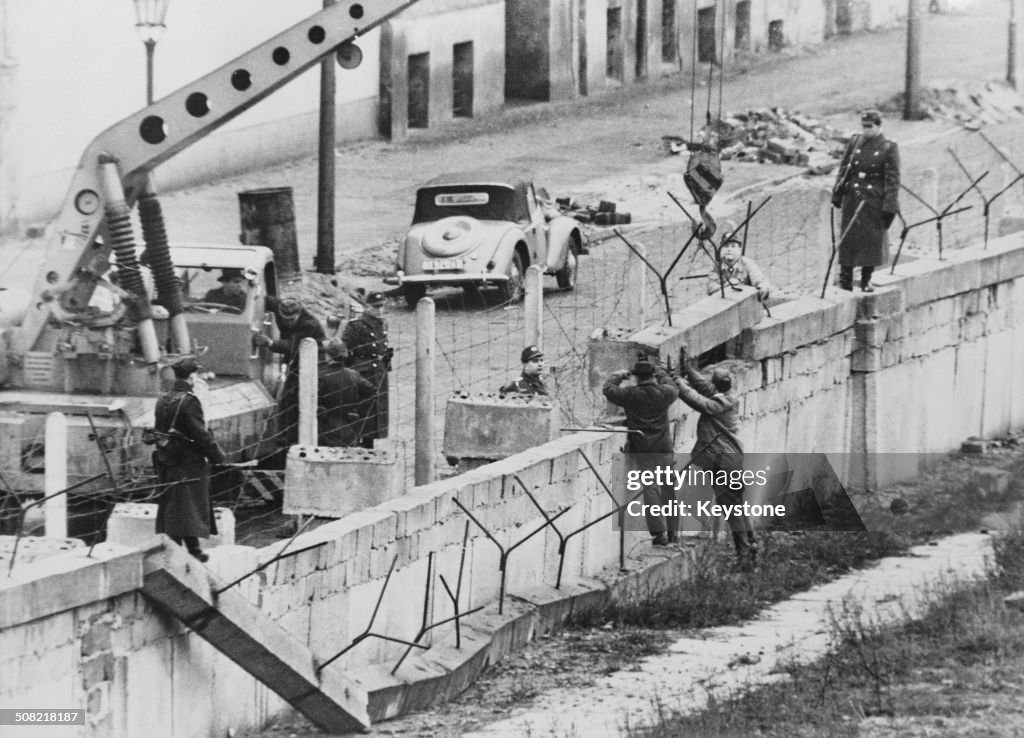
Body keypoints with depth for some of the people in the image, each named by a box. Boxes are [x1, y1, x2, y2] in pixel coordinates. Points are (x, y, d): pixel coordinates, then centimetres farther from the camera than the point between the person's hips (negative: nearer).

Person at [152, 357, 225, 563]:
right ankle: (192, 549, -1)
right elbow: (200, 435, -19)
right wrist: (217, 455, -9)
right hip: (189, 464, -8)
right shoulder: (189, 401, -17)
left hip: (166, 461, 8)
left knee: (170, 507, 12)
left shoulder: (163, 400, 9)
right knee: (190, 507, -1)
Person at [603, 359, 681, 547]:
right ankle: (673, 532, 16)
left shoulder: (631, 395, -10)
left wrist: (618, 376, 22)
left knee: (650, 489, -1)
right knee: (668, 489, 11)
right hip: (663, 447, 2)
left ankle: (659, 532, -9)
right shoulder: (664, 393, -4)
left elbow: (608, 390, 5)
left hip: (641, 449, -2)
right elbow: (673, 389, 21)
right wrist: (659, 373, 33)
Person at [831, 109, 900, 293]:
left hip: (875, 202, -2)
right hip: (852, 200, 2)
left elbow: (893, 180, -5)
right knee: (849, 238, 2)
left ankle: (866, 280, 18)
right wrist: (837, 195, 7)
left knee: (873, 240, 4)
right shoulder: (854, 143, 5)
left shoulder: (889, 148, -4)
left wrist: (889, 207, -10)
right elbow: (843, 171, 11)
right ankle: (845, 280, 8)